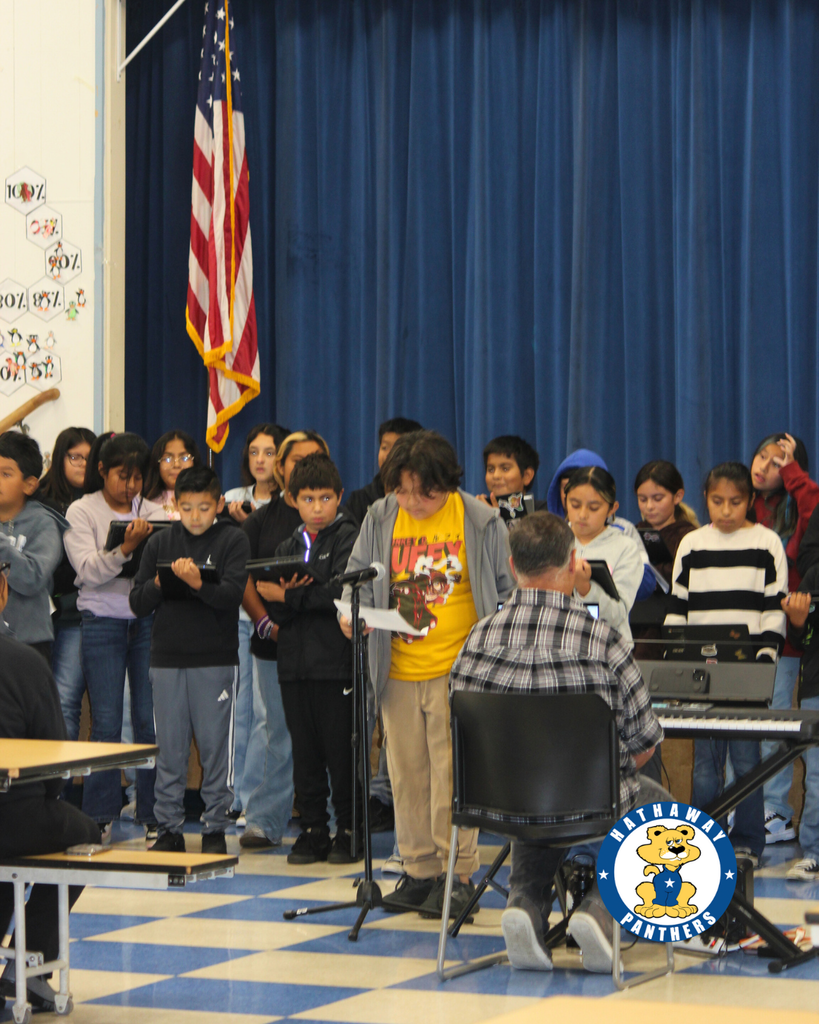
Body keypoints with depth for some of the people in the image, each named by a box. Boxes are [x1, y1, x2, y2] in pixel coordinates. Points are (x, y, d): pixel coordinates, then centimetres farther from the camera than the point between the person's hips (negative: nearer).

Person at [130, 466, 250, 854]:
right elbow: (137, 603, 7)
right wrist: (159, 584, -12)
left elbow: (233, 595, -13)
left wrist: (198, 583, -29)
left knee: (215, 746, 0)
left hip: (216, 660, -3)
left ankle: (215, 828, 8)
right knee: (169, 749, 5)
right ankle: (169, 829, 12)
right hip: (167, 659, 3)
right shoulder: (159, 543, 8)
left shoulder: (233, 541, 0)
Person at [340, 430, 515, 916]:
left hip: (457, 670, -4)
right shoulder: (380, 519, 6)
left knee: (452, 774, -6)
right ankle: (420, 870, 18)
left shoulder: (480, 521, -2)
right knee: (407, 774, 8)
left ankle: (459, 873, 1)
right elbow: (359, 576, 16)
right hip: (398, 670, 4)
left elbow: (508, 589, 6)